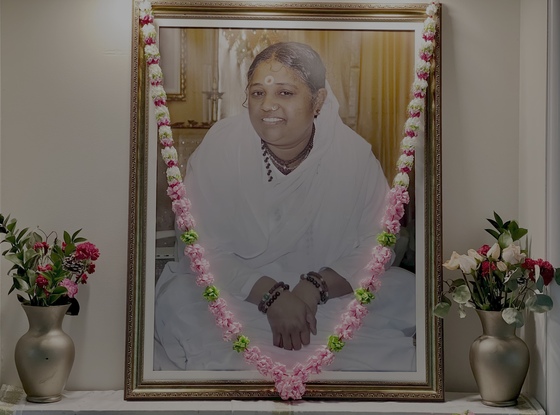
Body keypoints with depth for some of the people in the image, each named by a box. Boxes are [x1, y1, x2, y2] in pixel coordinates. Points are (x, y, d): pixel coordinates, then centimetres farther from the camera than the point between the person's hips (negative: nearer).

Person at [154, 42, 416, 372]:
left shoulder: (355, 155, -12)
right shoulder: (219, 147, -13)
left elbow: (372, 249, -8)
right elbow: (207, 249, -12)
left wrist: (315, 288, -25)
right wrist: (271, 295, -26)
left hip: (333, 288, 2)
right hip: (240, 289, -1)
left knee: (410, 295, -20)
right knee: (175, 300, -29)